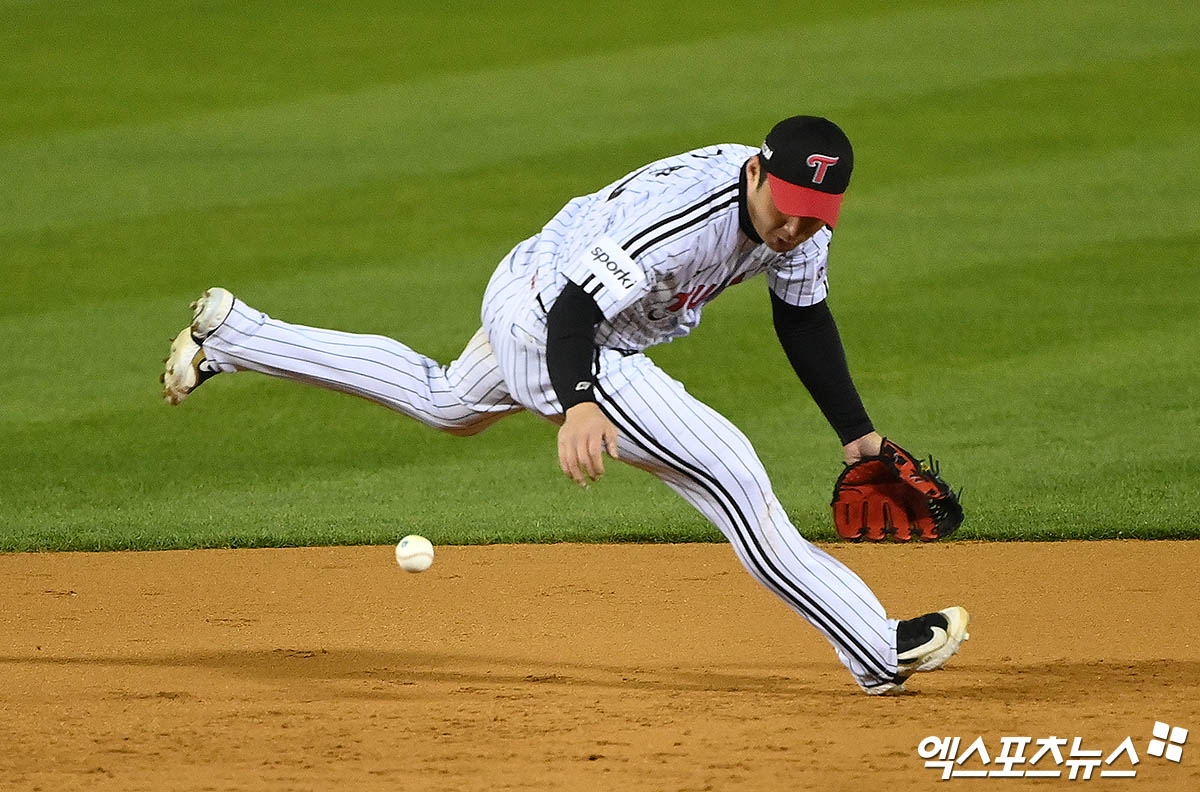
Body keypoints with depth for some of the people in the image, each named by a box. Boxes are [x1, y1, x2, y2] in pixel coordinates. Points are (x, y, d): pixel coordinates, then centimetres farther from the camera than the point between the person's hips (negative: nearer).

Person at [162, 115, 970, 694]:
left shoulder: (802, 218, -12)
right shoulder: (682, 210, -38)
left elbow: (804, 318, 6)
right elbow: (578, 306, -42)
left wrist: (857, 431, 2)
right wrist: (579, 403, -60)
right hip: (547, 323, -9)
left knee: (447, 403, 35)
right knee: (726, 468, -16)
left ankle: (235, 334, 41)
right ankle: (880, 650, -13)